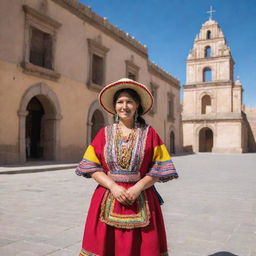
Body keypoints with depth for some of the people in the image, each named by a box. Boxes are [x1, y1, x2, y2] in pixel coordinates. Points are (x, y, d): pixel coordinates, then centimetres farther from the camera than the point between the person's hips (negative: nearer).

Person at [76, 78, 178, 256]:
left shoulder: (149, 133, 4)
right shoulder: (104, 133, 6)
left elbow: (159, 168, -1)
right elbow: (91, 167, 1)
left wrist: (138, 187, -14)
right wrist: (113, 186, -12)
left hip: (141, 201, -1)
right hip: (108, 200, 1)